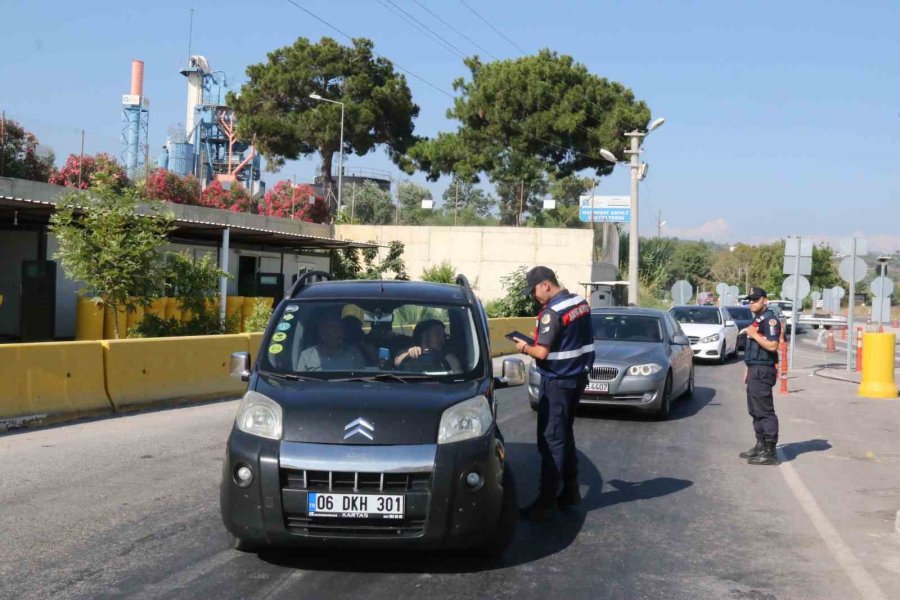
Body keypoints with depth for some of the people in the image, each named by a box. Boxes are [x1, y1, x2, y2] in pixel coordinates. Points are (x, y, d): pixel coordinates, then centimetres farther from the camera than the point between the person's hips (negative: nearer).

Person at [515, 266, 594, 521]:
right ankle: (570, 492, 24)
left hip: (557, 382, -9)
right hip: (577, 377, 9)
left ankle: (545, 503, -4)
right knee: (566, 436, 18)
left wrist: (524, 348, -2)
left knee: (551, 442, -6)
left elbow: (542, 353, -22)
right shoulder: (581, 303, 7)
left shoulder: (552, 312, -20)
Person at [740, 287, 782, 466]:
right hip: (755, 370, 11)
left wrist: (754, 335, -18)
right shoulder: (756, 320, 20)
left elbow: (772, 345, -24)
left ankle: (769, 452, -7)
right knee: (756, 410, 15)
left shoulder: (770, 320, -12)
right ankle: (761, 446, 22)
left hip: (763, 371, -11)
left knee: (765, 411, -9)